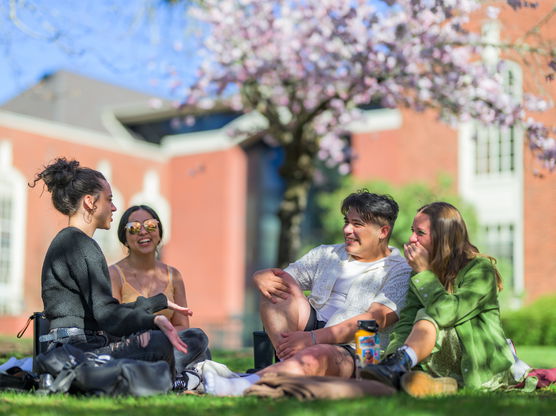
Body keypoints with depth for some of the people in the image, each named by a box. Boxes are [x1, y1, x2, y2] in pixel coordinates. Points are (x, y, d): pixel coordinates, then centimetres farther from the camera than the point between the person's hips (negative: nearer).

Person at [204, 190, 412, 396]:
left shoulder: (399, 272, 2)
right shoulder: (326, 254, 19)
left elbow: (376, 320, -15)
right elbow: (261, 276, 14)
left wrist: (313, 338, -26)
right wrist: (263, 278, -15)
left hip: (353, 351, -6)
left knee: (317, 356, -39)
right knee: (281, 284, -14)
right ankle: (290, 365, -30)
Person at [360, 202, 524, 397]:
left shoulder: (480, 268, -8)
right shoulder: (420, 276, 11)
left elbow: (447, 312, -24)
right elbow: (406, 324, -2)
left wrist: (424, 273, -16)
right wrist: (392, 355, -20)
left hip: (484, 370, -5)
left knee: (428, 317, -26)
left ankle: (396, 368, -46)